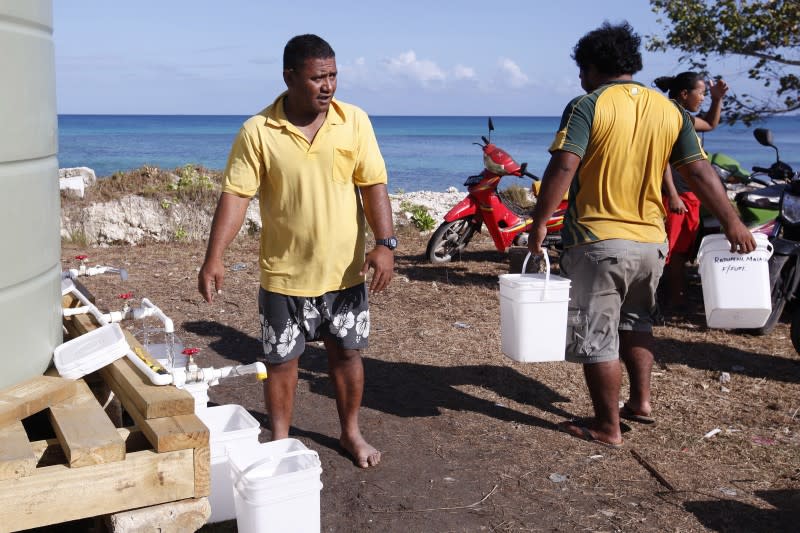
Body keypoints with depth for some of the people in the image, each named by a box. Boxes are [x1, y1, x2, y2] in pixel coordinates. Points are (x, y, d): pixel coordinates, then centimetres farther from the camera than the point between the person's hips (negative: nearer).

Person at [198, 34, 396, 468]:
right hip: (285, 273, -1)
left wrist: (385, 244, -16)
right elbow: (235, 195, -12)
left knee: (347, 352, 14)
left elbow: (373, 185, -5)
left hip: (345, 270, 2)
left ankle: (351, 433, 34)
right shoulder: (257, 132, -10)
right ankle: (280, 442, 28)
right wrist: (214, 258, -20)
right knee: (281, 360, 10)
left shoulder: (355, 121, -4)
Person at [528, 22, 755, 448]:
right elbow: (700, 172, 5)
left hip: (598, 241, -6)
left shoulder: (587, 106, -9)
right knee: (635, 321, 27)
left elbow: (563, 167, -19)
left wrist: (540, 223, -14)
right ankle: (641, 400, 28)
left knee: (597, 336, 5)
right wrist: (732, 223, 11)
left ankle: (607, 427, 13)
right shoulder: (670, 110, 6)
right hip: (651, 240, 6)